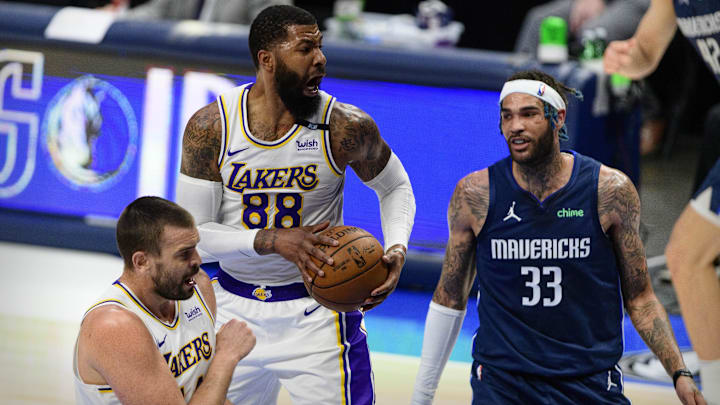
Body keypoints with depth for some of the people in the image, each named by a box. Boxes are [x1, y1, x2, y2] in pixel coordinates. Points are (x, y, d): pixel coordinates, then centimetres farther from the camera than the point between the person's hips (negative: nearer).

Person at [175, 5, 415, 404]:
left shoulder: (346, 127, -12)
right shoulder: (210, 127, -10)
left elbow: (394, 187, 8)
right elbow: (193, 234, -10)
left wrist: (396, 249, -12)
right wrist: (271, 241, -25)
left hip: (315, 314, -2)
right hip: (234, 308, 2)